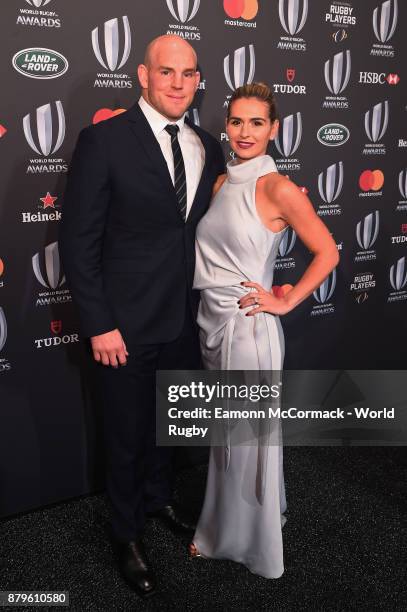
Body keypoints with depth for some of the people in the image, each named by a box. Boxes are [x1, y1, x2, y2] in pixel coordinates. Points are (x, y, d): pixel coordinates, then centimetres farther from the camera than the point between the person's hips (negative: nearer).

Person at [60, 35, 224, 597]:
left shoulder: (208, 147, 3)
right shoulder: (104, 140, -13)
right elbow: (78, 240, -13)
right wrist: (99, 325, -16)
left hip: (186, 319, 5)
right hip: (129, 323, -5)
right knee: (128, 434, 13)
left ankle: (159, 498, 51)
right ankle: (127, 533, 38)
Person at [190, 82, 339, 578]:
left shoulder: (277, 189, -13)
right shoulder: (221, 183, 8)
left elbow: (327, 253, -12)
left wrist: (285, 302, -12)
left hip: (249, 327, -7)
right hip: (212, 321, 7)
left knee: (249, 438, 9)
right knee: (223, 434, 21)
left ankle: (253, 543, 32)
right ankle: (222, 530, 42)